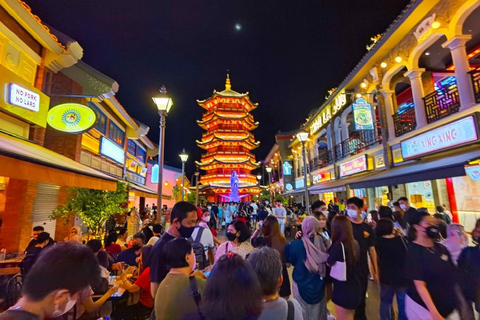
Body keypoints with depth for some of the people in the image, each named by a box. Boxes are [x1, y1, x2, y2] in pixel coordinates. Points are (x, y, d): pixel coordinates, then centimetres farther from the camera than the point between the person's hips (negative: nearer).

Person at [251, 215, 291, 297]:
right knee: (282, 300, 21)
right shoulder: (282, 239, -11)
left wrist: (258, 229, -2)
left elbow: (252, 240, 2)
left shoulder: (262, 240, -20)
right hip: (282, 273, 3)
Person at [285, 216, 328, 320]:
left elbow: (291, 261, -6)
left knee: (303, 311, 20)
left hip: (302, 283, -2)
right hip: (318, 283, 2)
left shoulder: (296, 244, -25)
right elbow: (326, 260, 0)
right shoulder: (322, 242, -18)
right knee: (317, 309, 25)